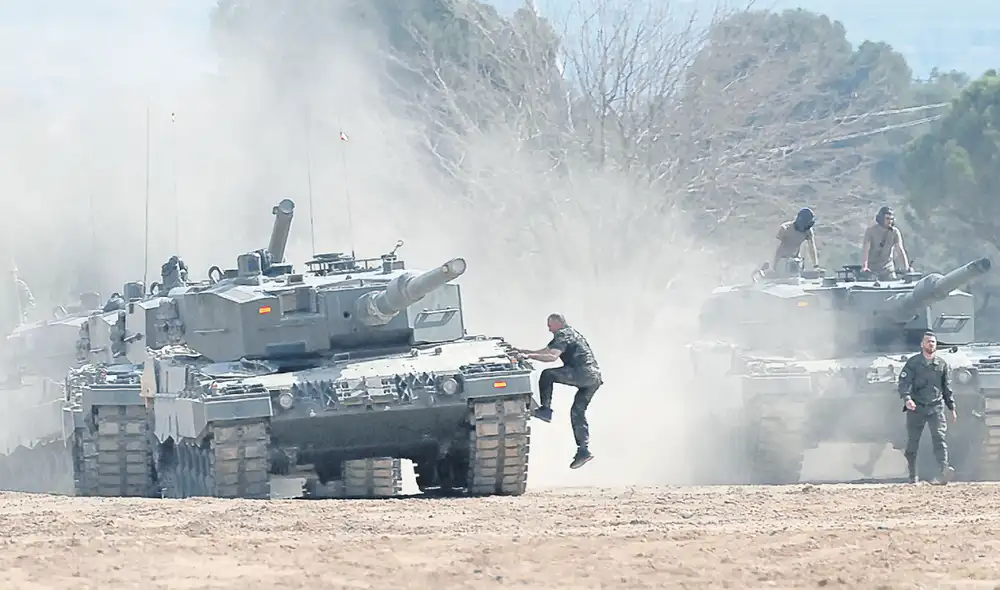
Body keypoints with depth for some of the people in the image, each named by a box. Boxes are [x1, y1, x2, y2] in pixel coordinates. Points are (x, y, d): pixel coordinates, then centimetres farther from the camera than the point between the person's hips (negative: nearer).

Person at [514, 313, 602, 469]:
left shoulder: (563, 335, -4)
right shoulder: (570, 333, 28)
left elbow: (552, 356, -20)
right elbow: (546, 351, 33)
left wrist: (530, 355, -19)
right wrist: (526, 351, 28)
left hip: (584, 373, -10)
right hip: (595, 378, 10)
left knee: (547, 375, -12)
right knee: (577, 412, 12)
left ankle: (545, 410, -10)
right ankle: (584, 450, 7)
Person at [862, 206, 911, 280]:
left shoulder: (895, 232, -1)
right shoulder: (871, 231, -9)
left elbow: (900, 250, -6)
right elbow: (865, 250, -17)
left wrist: (906, 267, -19)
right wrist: (864, 267, -31)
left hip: (888, 268, 2)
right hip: (872, 268, -2)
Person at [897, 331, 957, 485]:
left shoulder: (942, 364, 13)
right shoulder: (913, 362, 3)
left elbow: (947, 388, 20)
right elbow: (904, 382, -7)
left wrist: (952, 408, 19)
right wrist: (907, 398, -26)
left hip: (936, 407, 1)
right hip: (916, 408, -1)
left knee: (939, 437, -16)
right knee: (912, 442, 2)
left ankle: (944, 470, -32)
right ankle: (912, 476, 11)